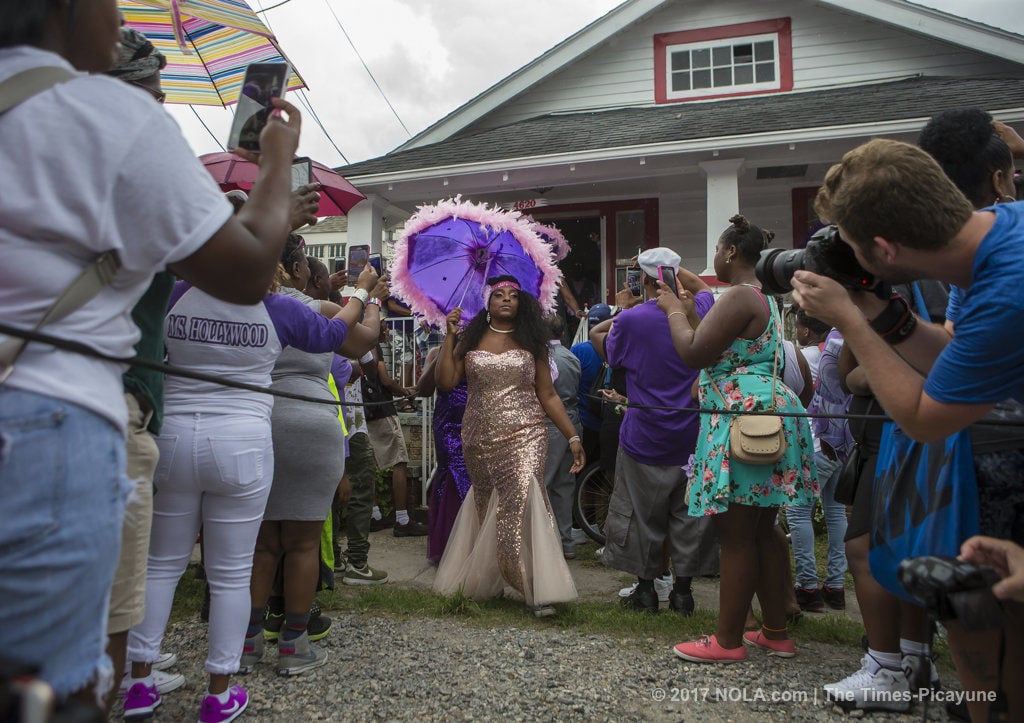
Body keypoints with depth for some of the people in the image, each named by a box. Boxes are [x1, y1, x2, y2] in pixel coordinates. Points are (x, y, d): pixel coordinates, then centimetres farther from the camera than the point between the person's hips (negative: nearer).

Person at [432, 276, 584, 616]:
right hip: (480, 440, 2)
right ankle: (485, 581, 22)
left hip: (525, 435, -2)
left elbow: (548, 396, 10)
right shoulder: (471, 340, 11)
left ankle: (539, 589, -18)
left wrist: (573, 437, 5)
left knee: (522, 500, -19)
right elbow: (445, 382, 0)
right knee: (487, 510, 7)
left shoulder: (531, 341, 9)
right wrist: (450, 335, -2)